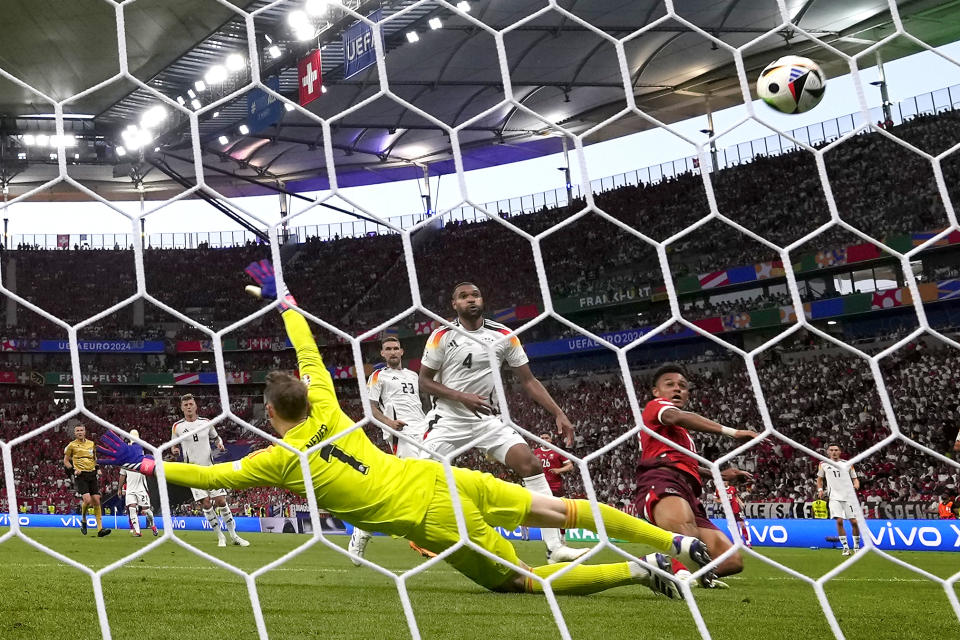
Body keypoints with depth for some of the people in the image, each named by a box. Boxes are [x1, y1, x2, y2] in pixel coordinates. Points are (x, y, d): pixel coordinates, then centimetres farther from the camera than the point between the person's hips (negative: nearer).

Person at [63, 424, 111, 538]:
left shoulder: (91, 444, 14)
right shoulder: (72, 445, 2)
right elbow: (66, 461, 8)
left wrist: (98, 469, 12)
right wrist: (73, 470, -8)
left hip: (92, 474, 4)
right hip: (81, 476, -4)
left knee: (96, 501, -2)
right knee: (87, 500, -19)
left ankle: (100, 529, -2)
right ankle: (83, 520, 10)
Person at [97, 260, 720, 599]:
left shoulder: (280, 460, -2)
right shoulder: (326, 410, 9)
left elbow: (210, 475, 5)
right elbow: (310, 354, 23)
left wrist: (147, 464, 15)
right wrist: (282, 298, 31)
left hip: (434, 521, -5)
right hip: (448, 479, 6)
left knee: (523, 580, 7)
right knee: (562, 509, 12)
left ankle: (638, 571, -9)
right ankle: (675, 541, 8)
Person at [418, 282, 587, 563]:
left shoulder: (503, 335, 0)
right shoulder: (442, 336, -6)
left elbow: (528, 381, 3)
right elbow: (424, 381, -3)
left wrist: (559, 414, -7)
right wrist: (461, 397, -19)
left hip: (488, 419, 2)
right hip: (448, 420, -2)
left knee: (532, 465, -15)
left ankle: (555, 548, -13)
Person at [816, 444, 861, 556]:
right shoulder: (823, 464, 8)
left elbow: (855, 478, 13)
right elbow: (820, 478, 21)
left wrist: (856, 484, -9)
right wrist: (820, 489, 4)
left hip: (849, 496, 0)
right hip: (835, 497, 0)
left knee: (854, 521, -2)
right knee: (839, 521, -12)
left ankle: (856, 546, 16)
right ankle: (845, 547, -2)